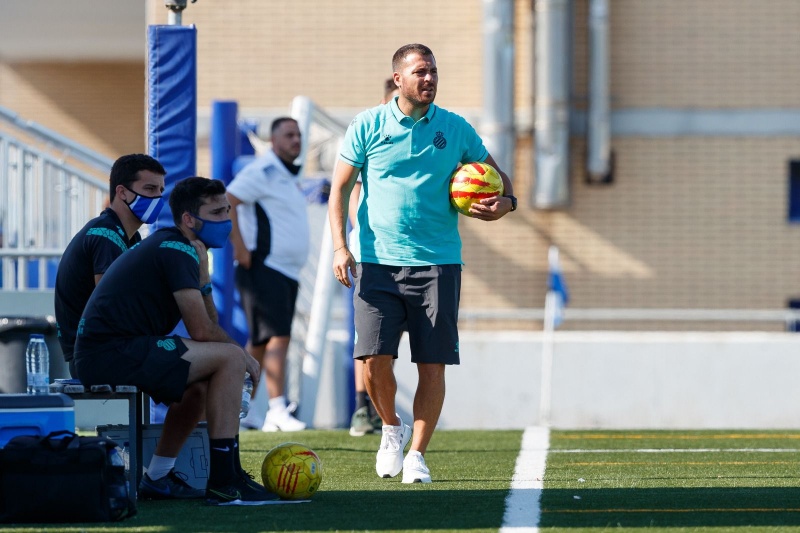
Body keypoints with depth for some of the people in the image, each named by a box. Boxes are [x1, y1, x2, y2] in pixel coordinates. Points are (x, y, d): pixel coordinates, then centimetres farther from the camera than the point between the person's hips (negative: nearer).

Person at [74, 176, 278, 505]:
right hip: (115, 352, -11)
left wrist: (201, 268, 11)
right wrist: (242, 354, 3)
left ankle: (156, 478, 27)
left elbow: (208, 322, 22)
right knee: (230, 359, -12)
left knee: (200, 382, 28)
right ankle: (224, 484, -13)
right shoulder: (177, 250, -9)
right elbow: (201, 330, -13)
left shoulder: (166, 245, 23)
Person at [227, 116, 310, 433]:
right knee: (278, 335, -18)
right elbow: (225, 201, -18)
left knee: (261, 342, 13)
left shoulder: (290, 176, 20)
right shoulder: (263, 171, -9)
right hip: (264, 268, -10)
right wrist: (240, 247, -21)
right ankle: (277, 411, -24)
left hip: (287, 271, 10)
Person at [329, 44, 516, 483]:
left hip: (437, 263, 1)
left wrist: (505, 203, -7)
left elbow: (495, 175, 16)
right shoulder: (367, 126, 3)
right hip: (377, 263, -1)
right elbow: (340, 187, 6)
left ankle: (416, 454, 10)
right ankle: (391, 427, 17)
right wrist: (340, 246, -5)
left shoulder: (455, 129, 6)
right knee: (374, 358, -11)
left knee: (432, 364, -3)